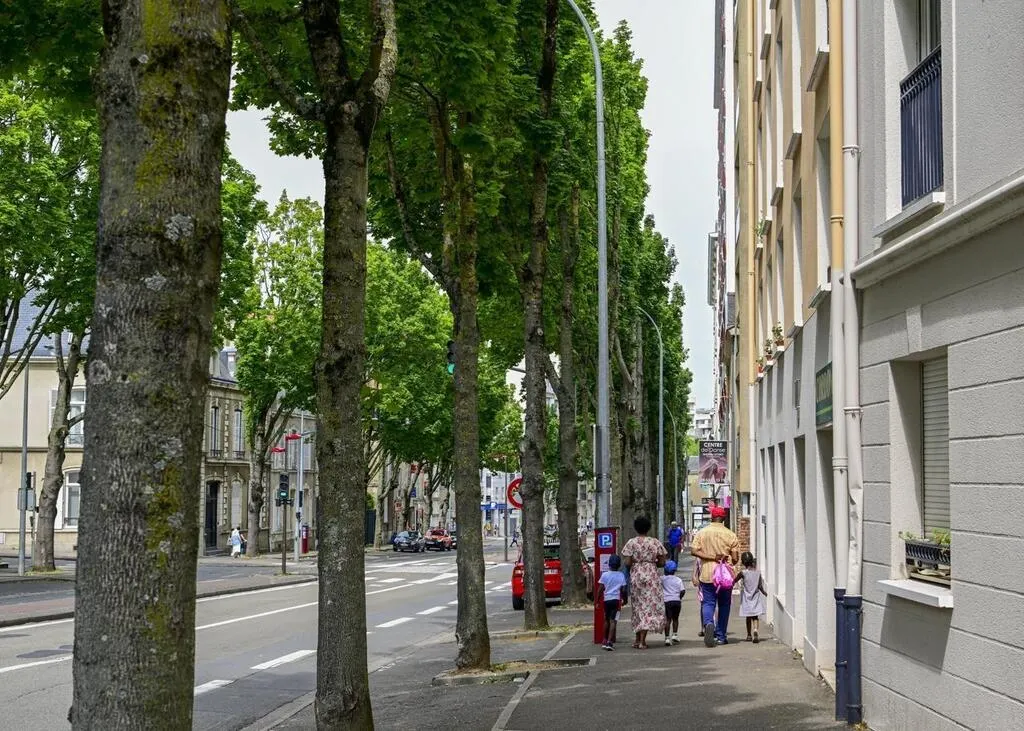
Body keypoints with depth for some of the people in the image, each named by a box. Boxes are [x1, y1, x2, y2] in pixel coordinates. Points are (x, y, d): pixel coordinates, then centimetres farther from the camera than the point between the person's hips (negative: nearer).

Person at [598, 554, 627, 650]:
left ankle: (605, 641, 26)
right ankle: (610, 641, -20)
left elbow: (600, 589, 0)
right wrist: (623, 600, 14)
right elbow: (622, 589, 2)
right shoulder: (621, 575, 0)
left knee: (607, 620, 17)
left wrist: (597, 601, 6)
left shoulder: (604, 575, 0)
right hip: (616, 599, -2)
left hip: (606, 599, 2)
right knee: (613, 621, -7)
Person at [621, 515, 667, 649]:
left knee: (638, 606, 13)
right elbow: (662, 562, 0)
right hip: (651, 576, 0)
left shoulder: (631, 543, -4)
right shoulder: (656, 543, 0)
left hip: (636, 576, 0)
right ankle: (642, 641, -7)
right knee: (650, 606, 0)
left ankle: (637, 638, 17)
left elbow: (627, 563, -9)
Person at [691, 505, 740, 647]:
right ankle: (721, 636, 15)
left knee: (708, 603, 4)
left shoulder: (702, 532, -1)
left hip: (707, 575, 0)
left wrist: (712, 558, -10)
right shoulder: (730, 535, -3)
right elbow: (735, 558, -4)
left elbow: (694, 550, -11)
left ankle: (708, 623, -26)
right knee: (724, 605, 13)